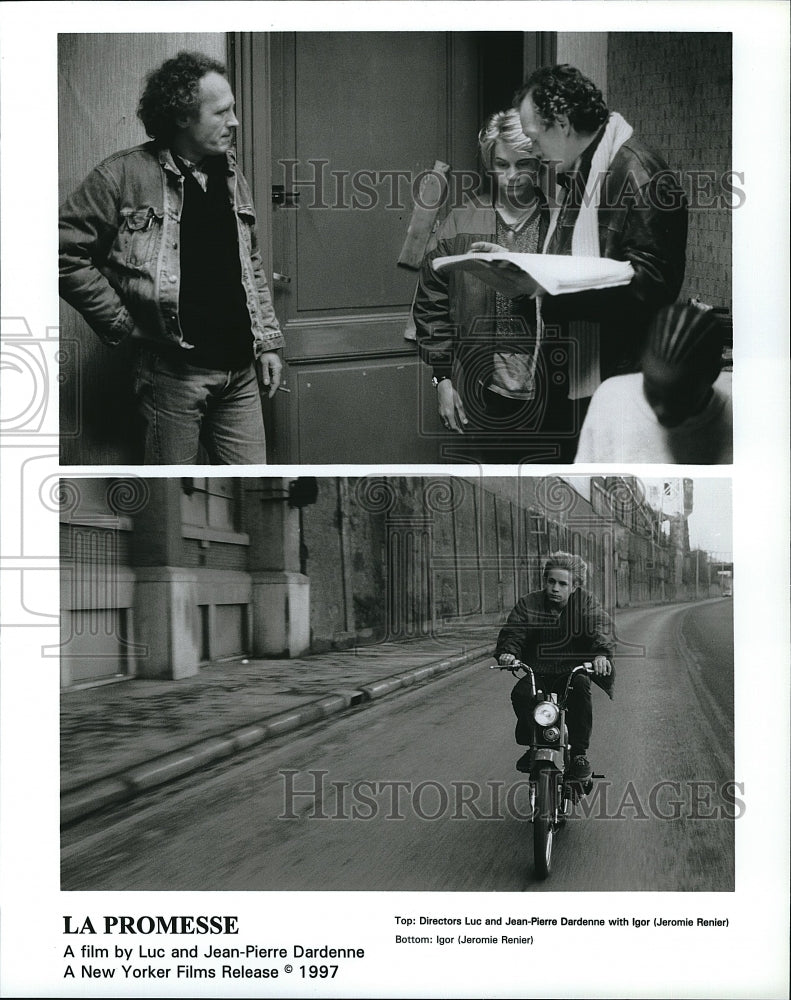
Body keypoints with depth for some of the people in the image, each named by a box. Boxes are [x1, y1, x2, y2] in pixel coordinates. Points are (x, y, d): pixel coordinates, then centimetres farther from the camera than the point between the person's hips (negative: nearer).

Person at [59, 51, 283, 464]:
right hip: (172, 369, -6)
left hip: (239, 370, 6)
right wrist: (122, 323, -8)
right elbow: (66, 253, -8)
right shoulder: (124, 174, -8)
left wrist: (268, 339, 15)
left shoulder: (231, 175, 13)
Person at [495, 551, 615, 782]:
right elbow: (512, 632, -3)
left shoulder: (585, 602, 4)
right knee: (521, 694, -30)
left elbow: (600, 629, -11)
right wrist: (507, 652, -27)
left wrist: (602, 654, -33)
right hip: (537, 674, 1)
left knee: (580, 686, -35)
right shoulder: (528, 603, 6)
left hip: (573, 670, -1)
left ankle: (579, 754, -22)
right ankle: (532, 745, -3)